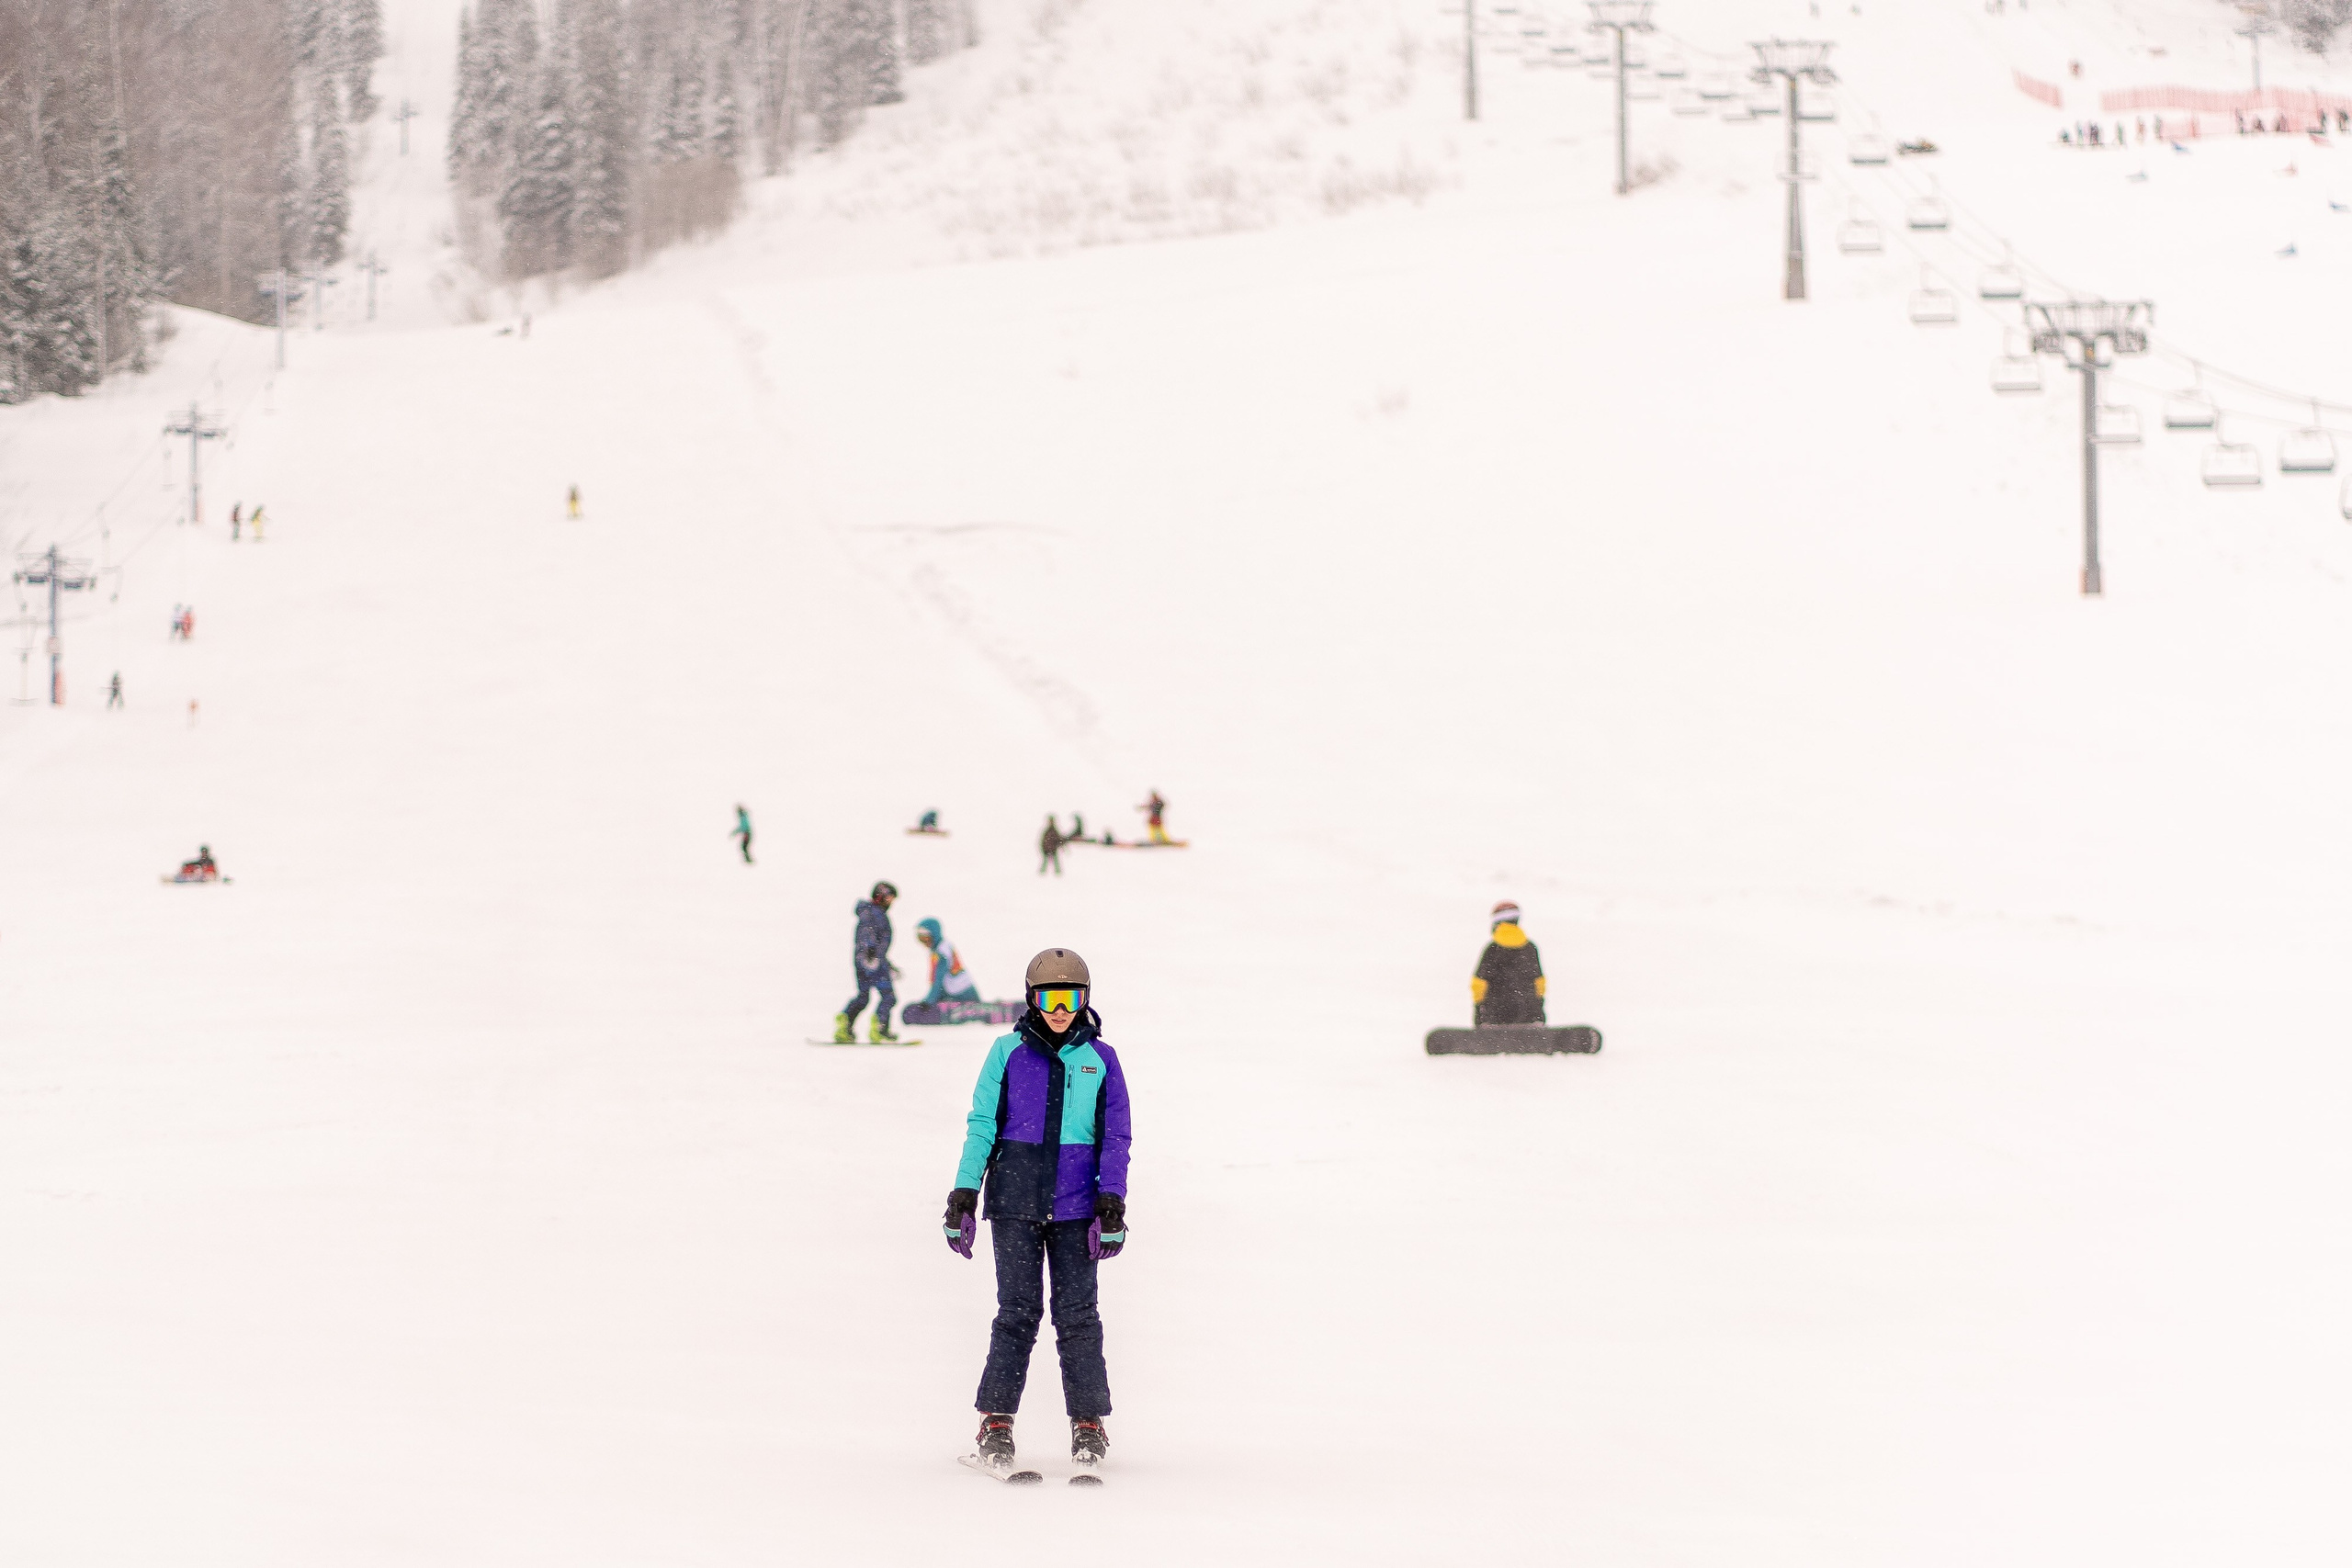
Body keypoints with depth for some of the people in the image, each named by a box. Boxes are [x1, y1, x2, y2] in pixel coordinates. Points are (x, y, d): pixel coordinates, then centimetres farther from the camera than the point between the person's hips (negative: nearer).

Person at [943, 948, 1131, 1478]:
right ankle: (996, 1423, 1)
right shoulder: (1009, 1053, 5)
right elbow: (981, 1126, 7)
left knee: (1078, 1314, -1)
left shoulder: (1100, 1060, 8)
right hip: (1015, 1200, -1)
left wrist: (1112, 1206, 0)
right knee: (1018, 1311, -4)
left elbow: (1115, 1137, 9)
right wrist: (963, 1196, 1)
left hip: (1076, 1205, 1)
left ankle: (1089, 1424, 5)